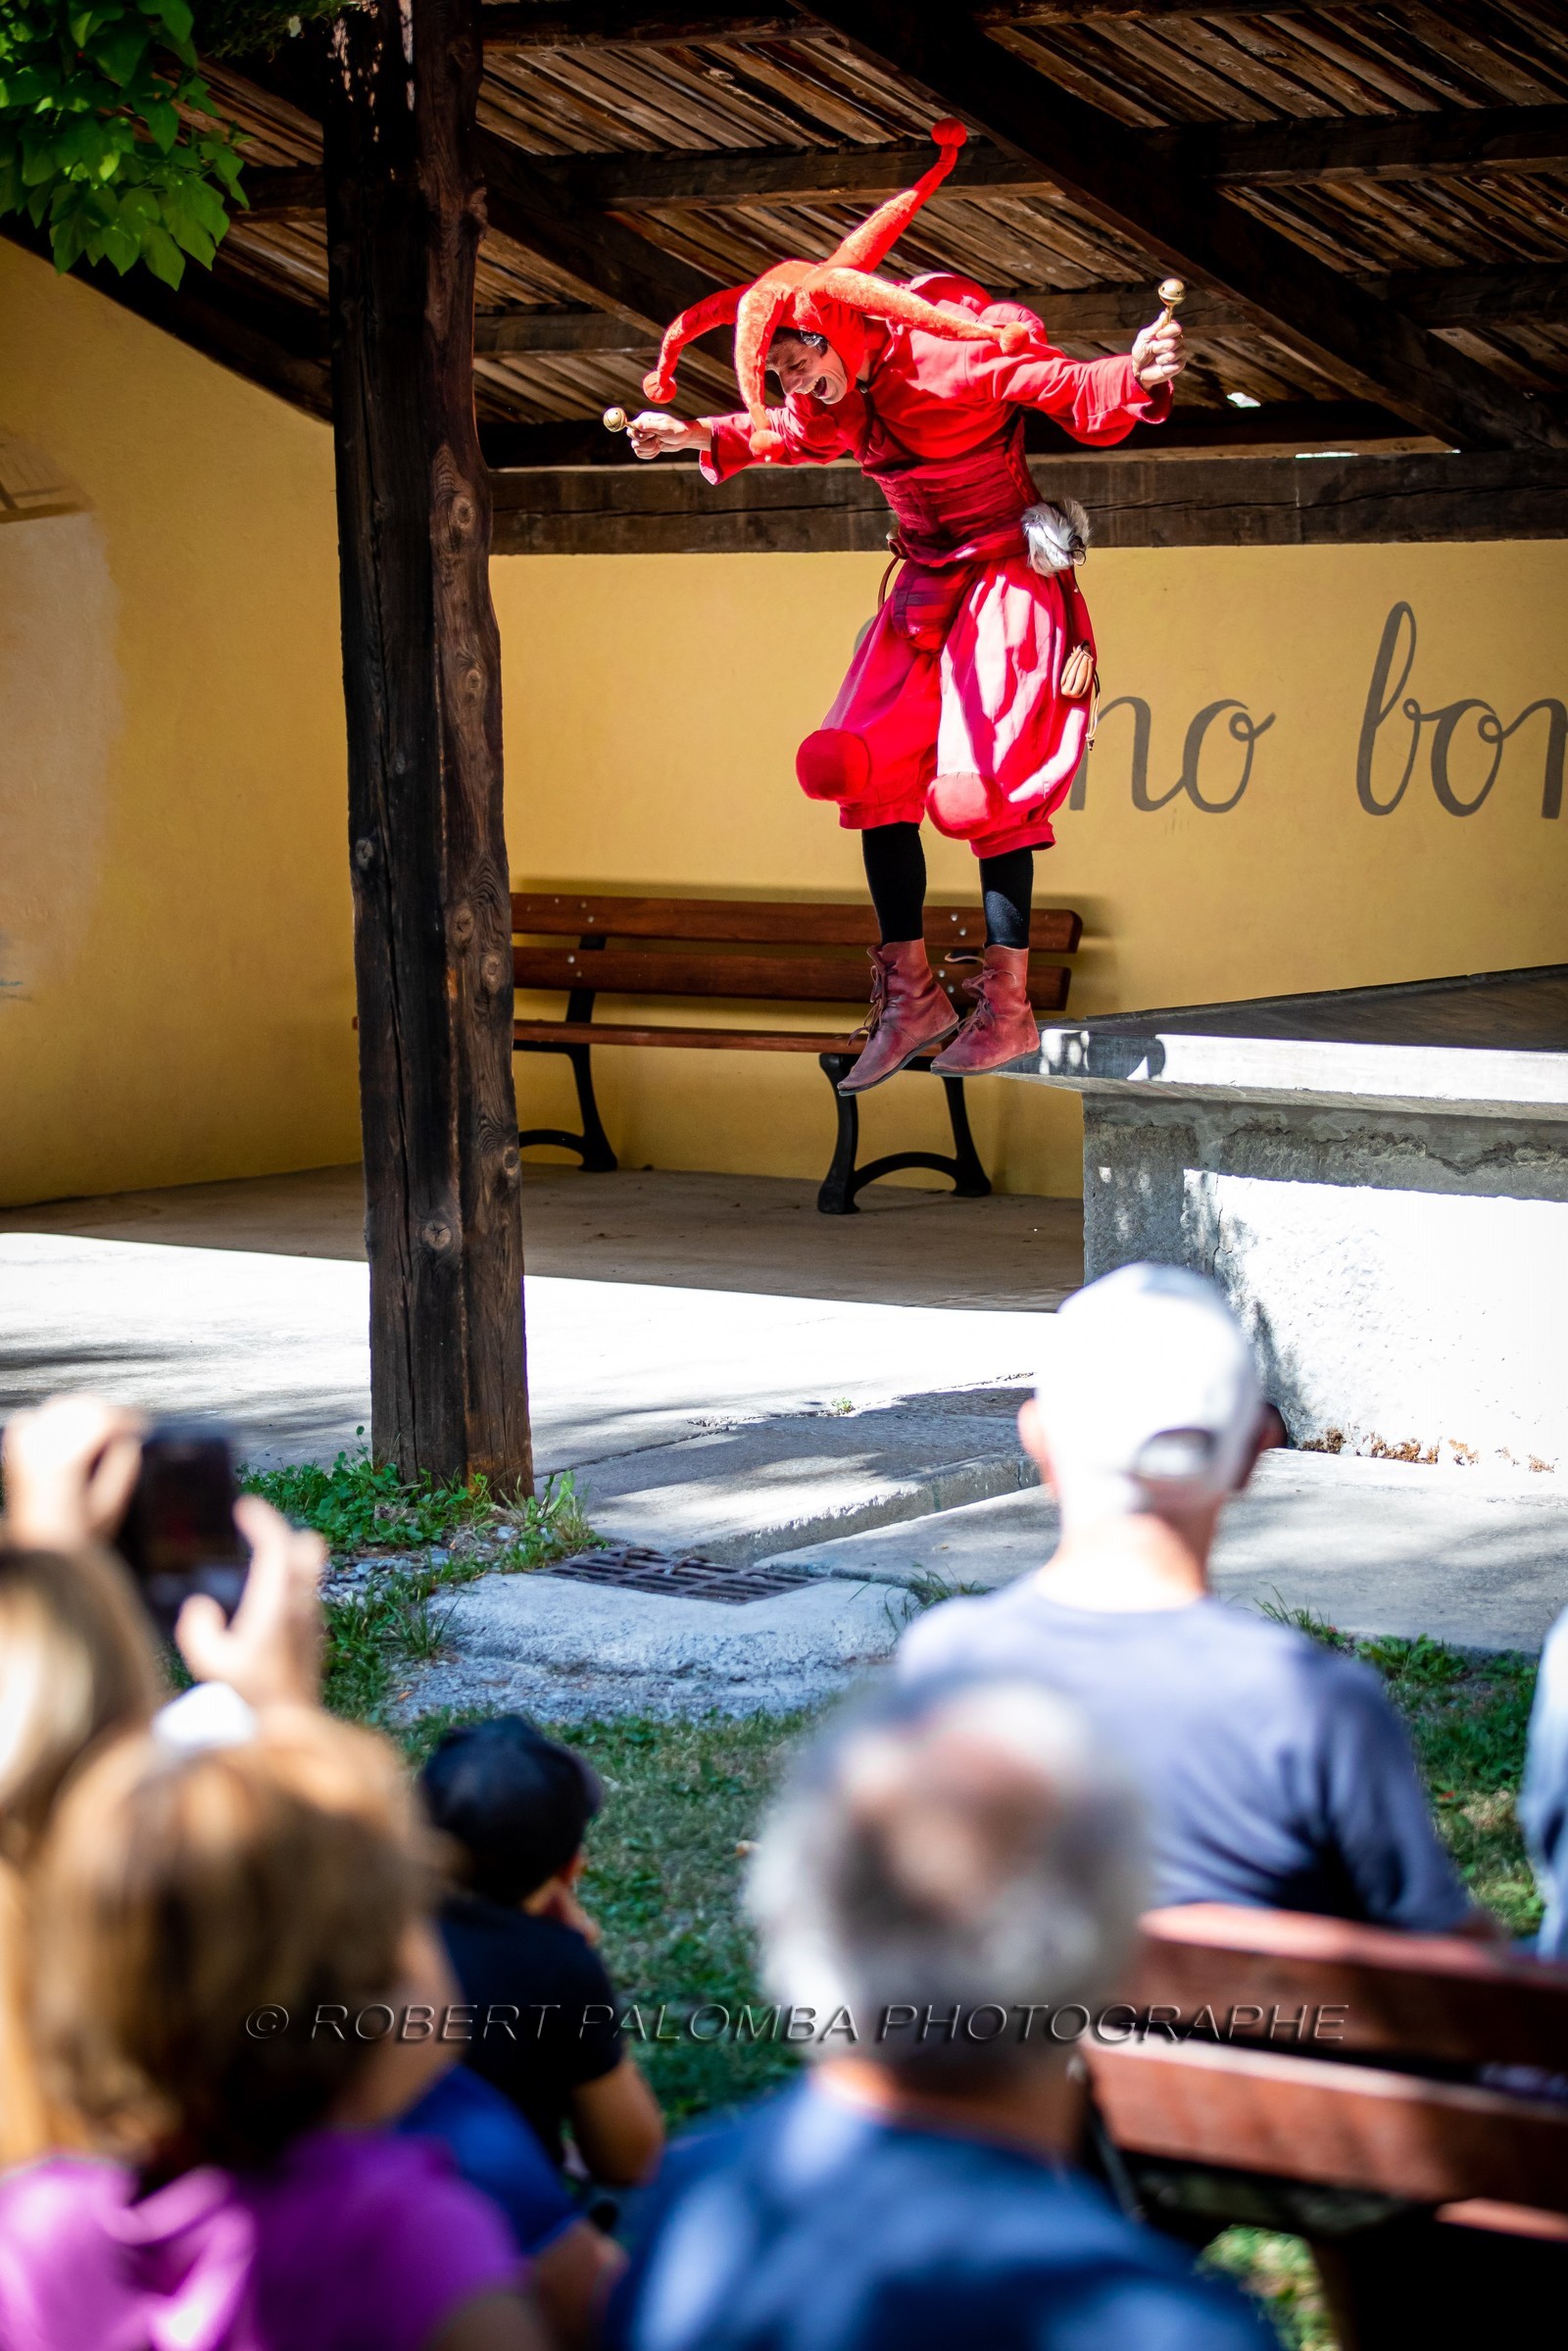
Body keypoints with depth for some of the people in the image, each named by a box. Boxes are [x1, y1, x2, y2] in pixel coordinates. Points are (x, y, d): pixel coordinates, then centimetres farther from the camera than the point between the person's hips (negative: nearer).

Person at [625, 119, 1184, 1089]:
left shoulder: (956, 357, -21)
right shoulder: (833, 406, 1)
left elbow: (1080, 395, -24)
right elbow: (779, 436, 25)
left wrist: (1137, 379, -44)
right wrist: (701, 437, 14)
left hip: (1010, 581, -7)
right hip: (926, 589, 8)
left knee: (979, 782, -14)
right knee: (871, 772, 1)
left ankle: (1008, 1005, -5)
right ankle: (912, 996, 8)